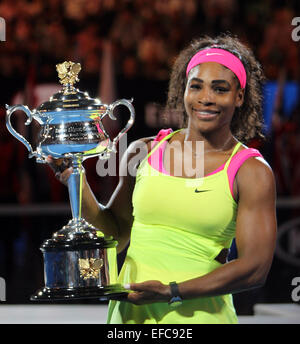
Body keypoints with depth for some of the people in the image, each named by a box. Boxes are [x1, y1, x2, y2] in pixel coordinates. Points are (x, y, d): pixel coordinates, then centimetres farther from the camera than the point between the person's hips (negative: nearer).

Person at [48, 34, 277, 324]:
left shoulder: (252, 172, -4)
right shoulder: (143, 152, 6)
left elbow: (255, 267, -9)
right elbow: (116, 236, 14)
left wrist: (172, 292, -16)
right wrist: (76, 181, -1)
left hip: (198, 314, -3)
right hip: (130, 309, 3)